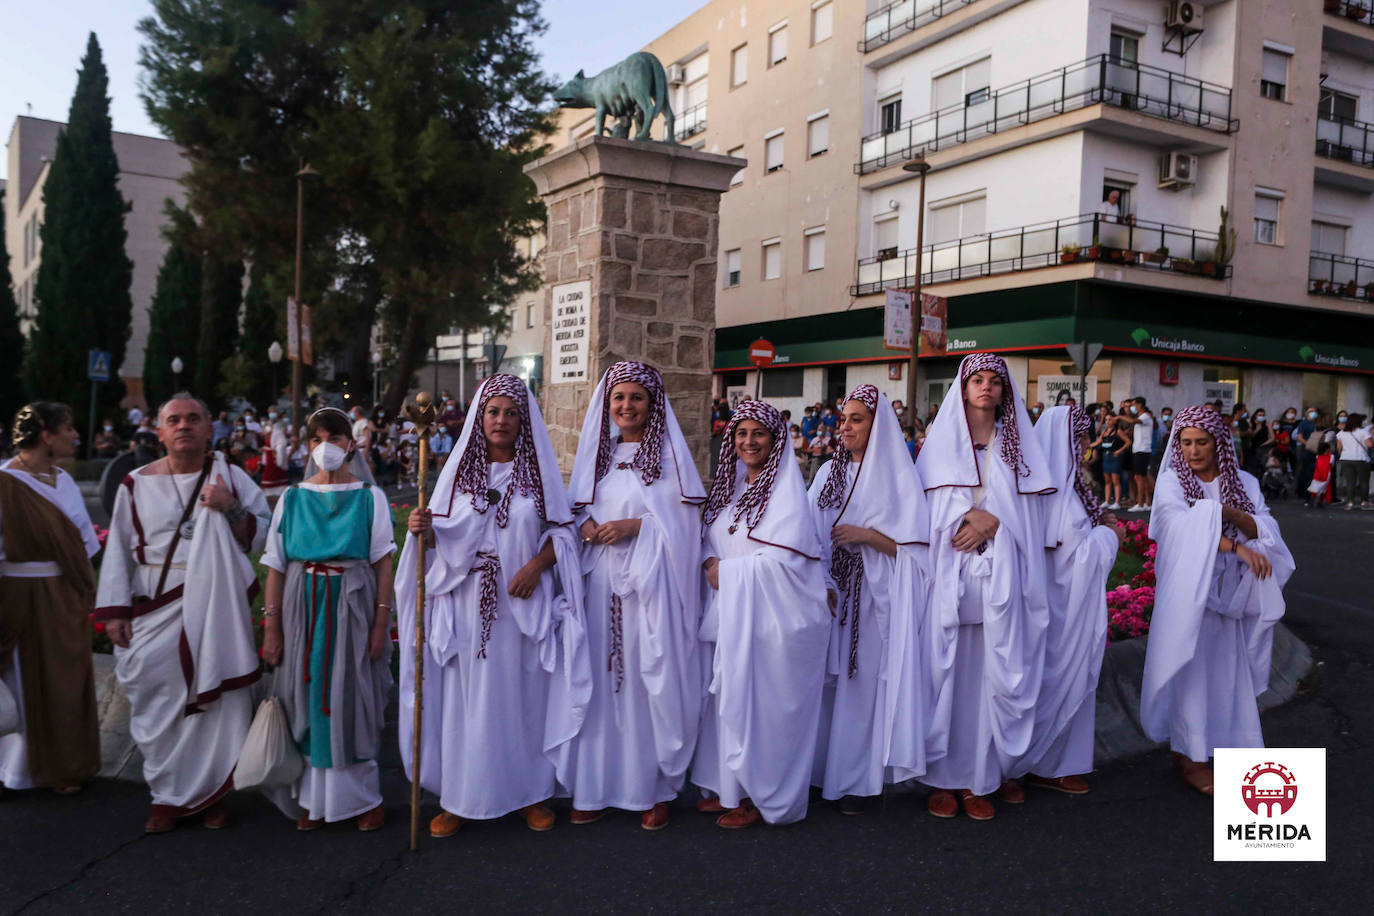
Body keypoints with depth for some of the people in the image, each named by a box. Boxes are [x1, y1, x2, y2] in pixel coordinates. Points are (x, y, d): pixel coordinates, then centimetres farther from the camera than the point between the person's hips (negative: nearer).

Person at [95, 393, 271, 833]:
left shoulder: (231, 478, 3)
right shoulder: (137, 484, 5)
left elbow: (264, 535, 2)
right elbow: (119, 550, 7)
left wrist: (231, 509, -15)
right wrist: (115, 610, 2)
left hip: (216, 606, -1)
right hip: (156, 608, 1)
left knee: (216, 696, 1)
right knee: (160, 698, 1)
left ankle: (211, 792, 16)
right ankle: (168, 794, 17)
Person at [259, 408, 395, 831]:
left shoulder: (370, 497, 1)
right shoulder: (293, 498, 6)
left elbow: (383, 562, -2)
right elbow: (276, 566, 5)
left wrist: (382, 622, -9)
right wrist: (271, 628, 0)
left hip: (354, 606, -2)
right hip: (303, 608, 2)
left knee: (353, 699, 3)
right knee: (308, 699, 5)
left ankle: (363, 794, 16)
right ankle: (312, 796, 19)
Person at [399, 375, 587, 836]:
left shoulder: (539, 469, 4)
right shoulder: (460, 468, 7)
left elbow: (562, 530, 3)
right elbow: (441, 538, 8)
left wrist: (537, 564, -13)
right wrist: (423, 530, -13)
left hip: (523, 605, -1)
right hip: (468, 605, 1)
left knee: (524, 694, 6)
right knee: (466, 697, 4)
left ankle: (531, 792, 21)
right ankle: (461, 797, 17)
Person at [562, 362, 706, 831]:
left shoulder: (668, 452, -1)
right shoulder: (598, 451, 13)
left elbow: (684, 519, -5)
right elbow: (580, 508, 19)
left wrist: (634, 525, -15)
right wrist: (587, 525, -2)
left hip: (650, 581, -4)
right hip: (602, 580, 4)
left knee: (651, 679, -1)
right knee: (601, 678, 6)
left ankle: (654, 789, 11)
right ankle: (597, 786, 15)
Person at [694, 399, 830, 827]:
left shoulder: (786, 488, -10)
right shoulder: (730, 484, 12)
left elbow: (784, 559, -19)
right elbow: (712, 538, 15)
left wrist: (728, 571, -11)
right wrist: (711, 563, -7)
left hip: (773, 616, -6)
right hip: (730, 614, 7)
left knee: (763, 703, 0)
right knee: (729, 699, 10)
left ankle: (761, 797, 15)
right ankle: (730, 786, 25)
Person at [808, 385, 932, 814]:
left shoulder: (898, 476, -1)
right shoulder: (829, 472, 11)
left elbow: (913, 546, -5)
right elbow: (811, 535, 6)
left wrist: (866, 534, -16)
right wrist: (822, 584, -7)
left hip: (874, 597, -3)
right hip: (832, 593, 4)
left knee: (864, 681, 0)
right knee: (828, 679, 5)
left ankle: (855, 779, 12)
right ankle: (823, 769, 18)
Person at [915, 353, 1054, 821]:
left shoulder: (1015, 444, 15)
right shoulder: (941, 438, 12)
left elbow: (1026, 508, 8)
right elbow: (930, 505, 4)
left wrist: (991, 522, -9)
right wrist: (978, 516, -9)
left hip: (1000, 573, 1)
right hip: (951, 572, -1)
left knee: (996, 671, -2)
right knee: (948, 669, -3)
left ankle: (985, 773, 10)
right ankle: (944, 777, 5)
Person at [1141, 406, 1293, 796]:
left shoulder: (1244, 483, 7)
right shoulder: (1172, 482, -4)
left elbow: (1265, 529, -3)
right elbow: (1185, 529, -19)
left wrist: (1229, 512, -20)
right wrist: (1238, 548, -28)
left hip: (1230, 595, 4)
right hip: (1188, 591, -3)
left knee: (1227, 671, 7)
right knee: (1191, 669, -1)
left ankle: (1224, 746, 20)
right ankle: (1189, 755, 10)